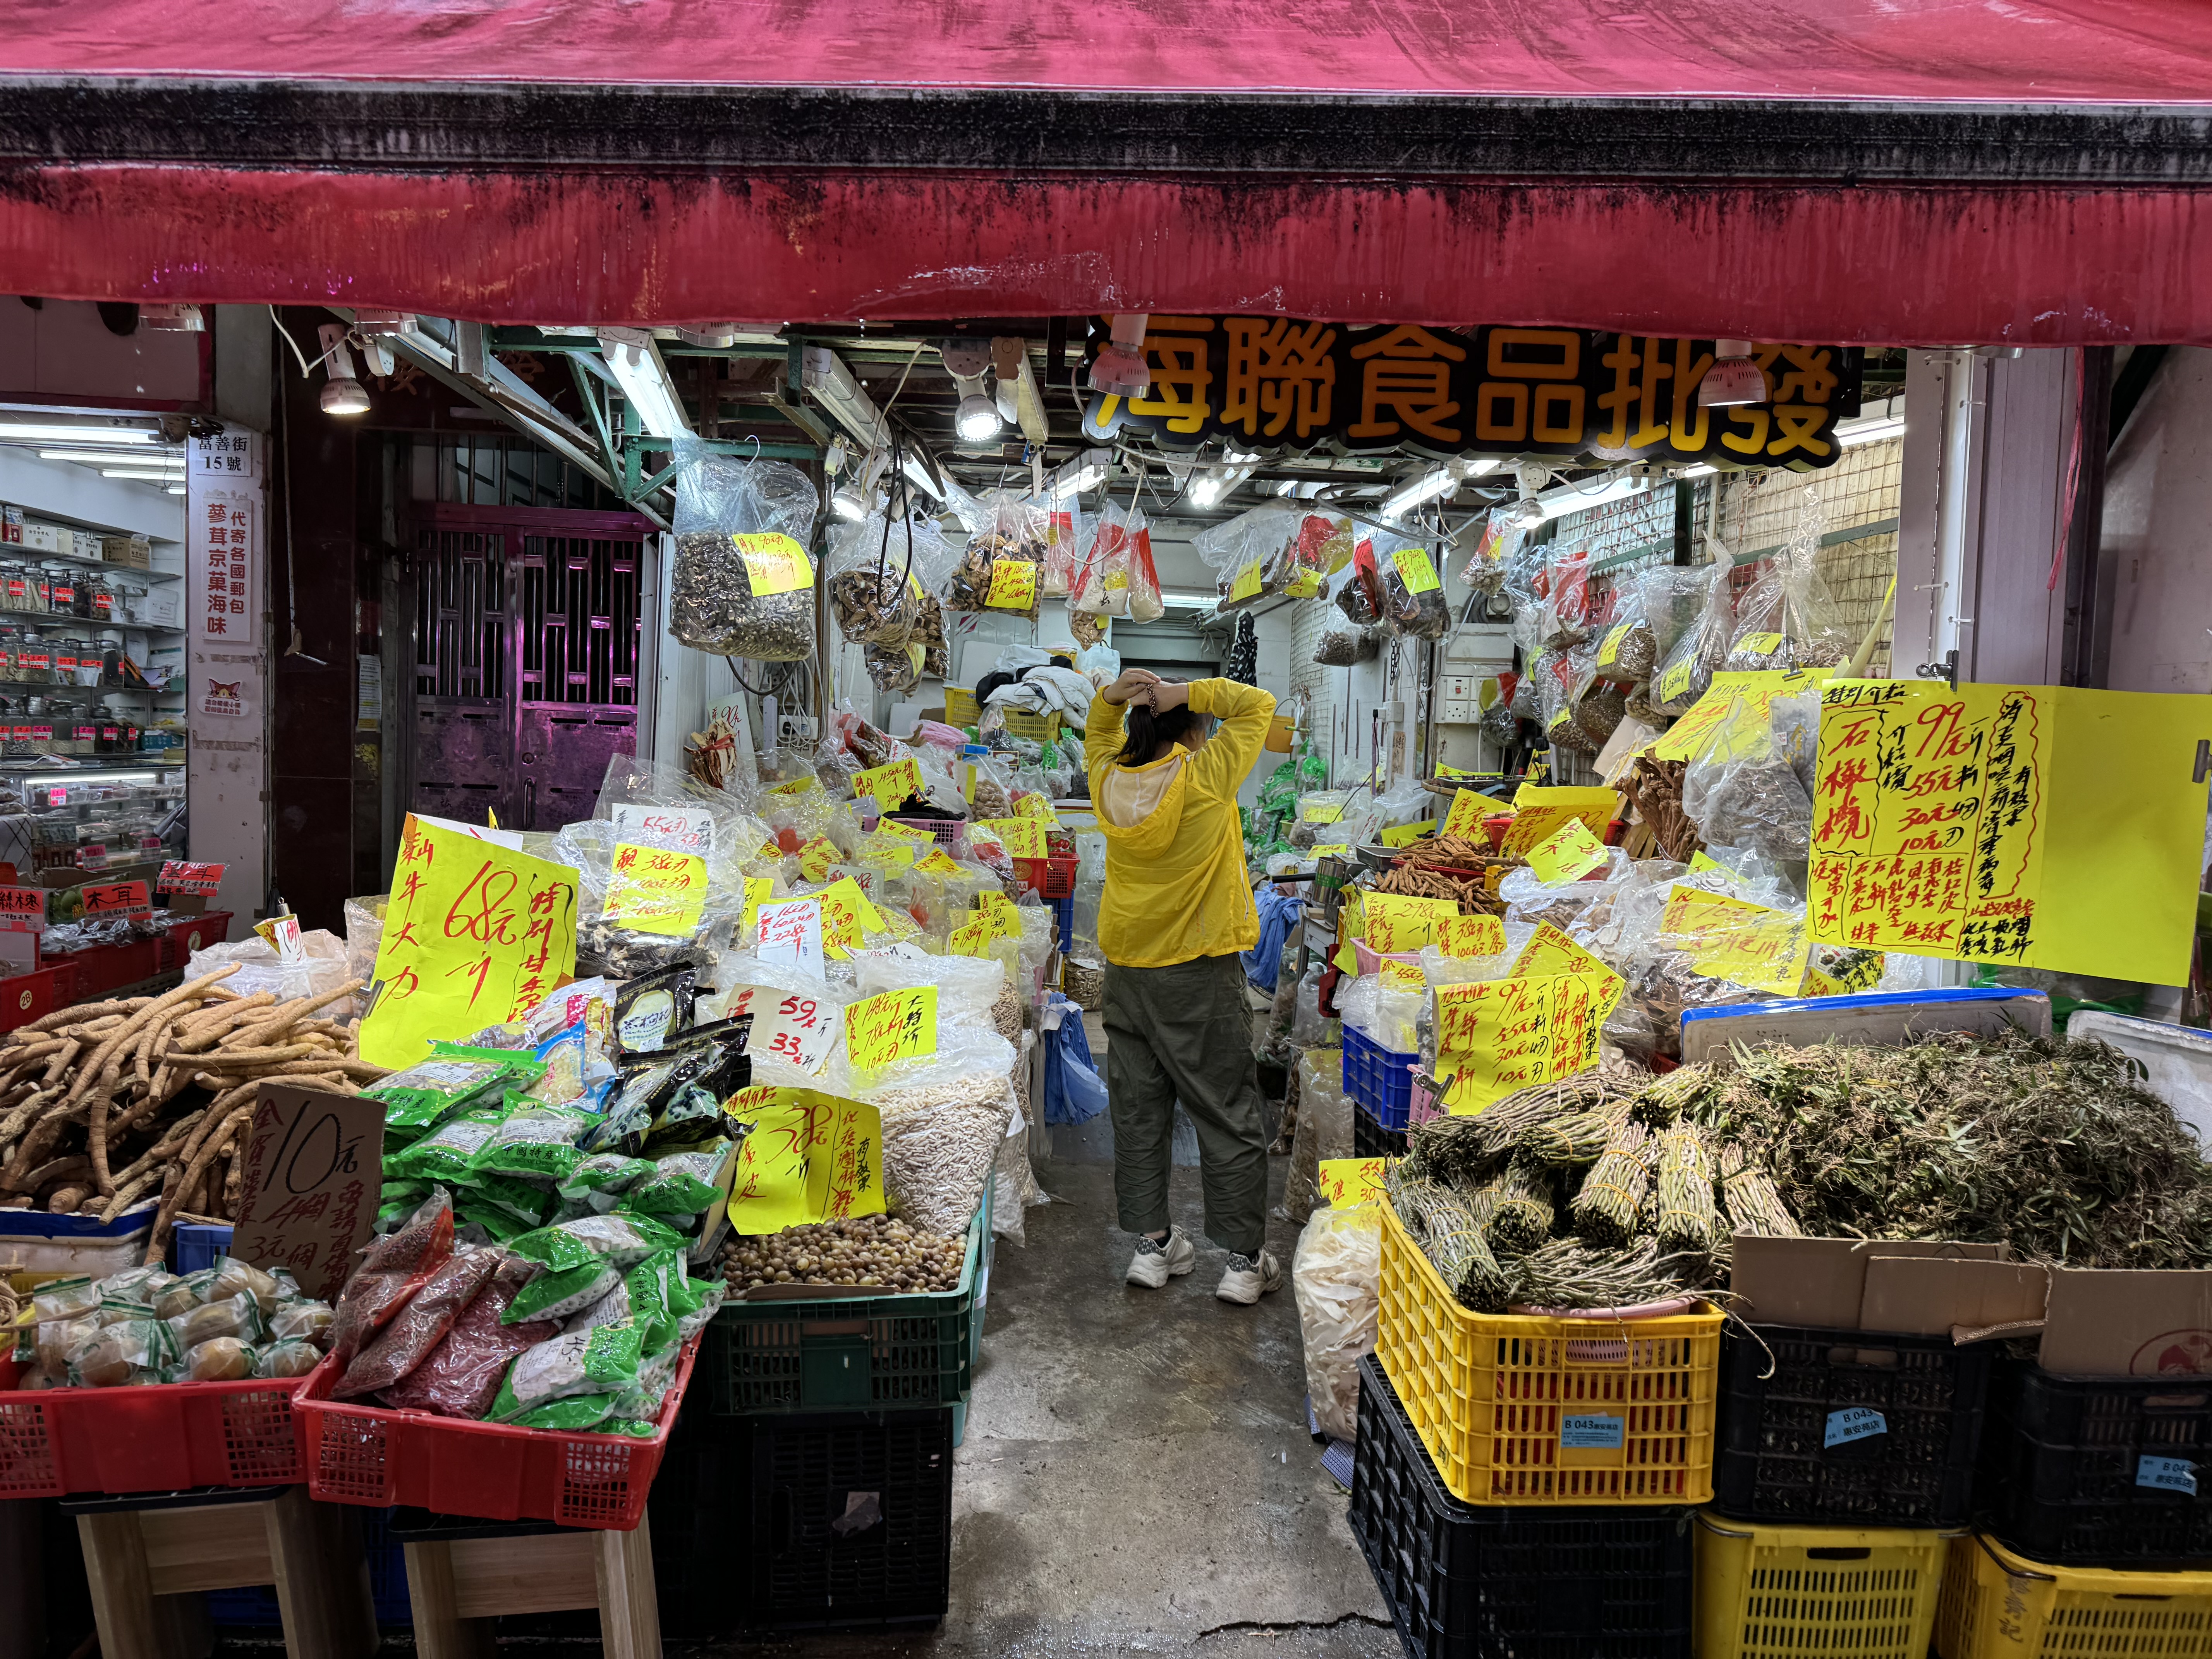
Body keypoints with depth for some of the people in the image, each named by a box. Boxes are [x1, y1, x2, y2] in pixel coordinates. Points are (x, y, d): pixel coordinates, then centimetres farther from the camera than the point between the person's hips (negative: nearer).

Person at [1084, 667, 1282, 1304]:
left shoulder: (1109, 780, -1)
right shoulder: (1206, 778, -13)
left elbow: (1099, 736, 22)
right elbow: (1257, 705, -2)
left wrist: (1113, 697, 3)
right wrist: (1185, 694, -8)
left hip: (1126, 970, 5)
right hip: (1199, 972, -5)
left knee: (1138, 1110, 13)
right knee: (1228, 1116, 4)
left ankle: (1152, 1243, 21)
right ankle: (1245, 1259, 10)